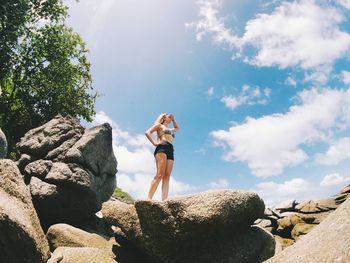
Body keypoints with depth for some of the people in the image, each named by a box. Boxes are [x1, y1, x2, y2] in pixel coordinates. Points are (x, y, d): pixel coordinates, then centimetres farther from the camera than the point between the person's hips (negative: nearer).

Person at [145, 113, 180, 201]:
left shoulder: (170, 130, 36)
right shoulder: (159, 125, 17)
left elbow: (177, 128, 57)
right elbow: (147, 132, 5)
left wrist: (173, 119, 44)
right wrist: (154, 143, -6)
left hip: (170, 151, 7)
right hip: (162, 148, -7)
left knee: (167, 176, -12)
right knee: (160, 174, -24)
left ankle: (164, 200, -23)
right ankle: (149, 199, -31)